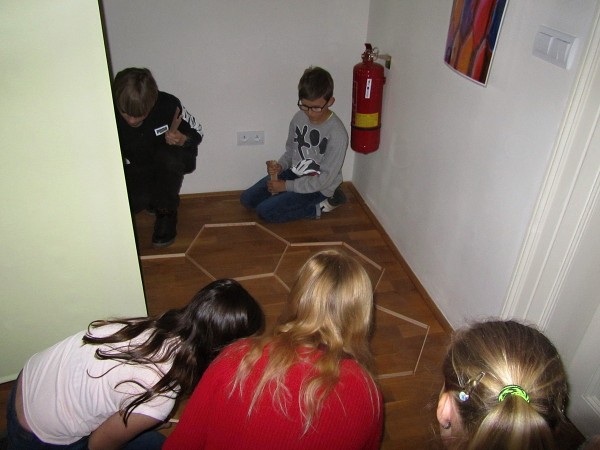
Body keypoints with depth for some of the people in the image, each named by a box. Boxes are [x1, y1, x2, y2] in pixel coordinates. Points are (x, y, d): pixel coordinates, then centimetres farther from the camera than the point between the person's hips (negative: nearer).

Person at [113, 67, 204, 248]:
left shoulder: (168, 105, -27)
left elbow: (197, 132, -10)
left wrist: (183, 140, -33)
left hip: (170, 165, -1)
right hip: (135, 170, 2)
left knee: (167, 156, -37)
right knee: (133, 201, -26)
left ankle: (166, 212, -13)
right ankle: (152, 199, 14)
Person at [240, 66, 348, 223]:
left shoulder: (337, 134, -26)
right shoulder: (299, 118, -7)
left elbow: (324, 180, -23)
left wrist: (286, 186, -19)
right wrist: (280, 166, -12)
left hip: (318, 187, -7)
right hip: (295, 174, 8)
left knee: (265, 211, -18)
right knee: (247, 199, 2)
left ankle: (318, 206, -4)